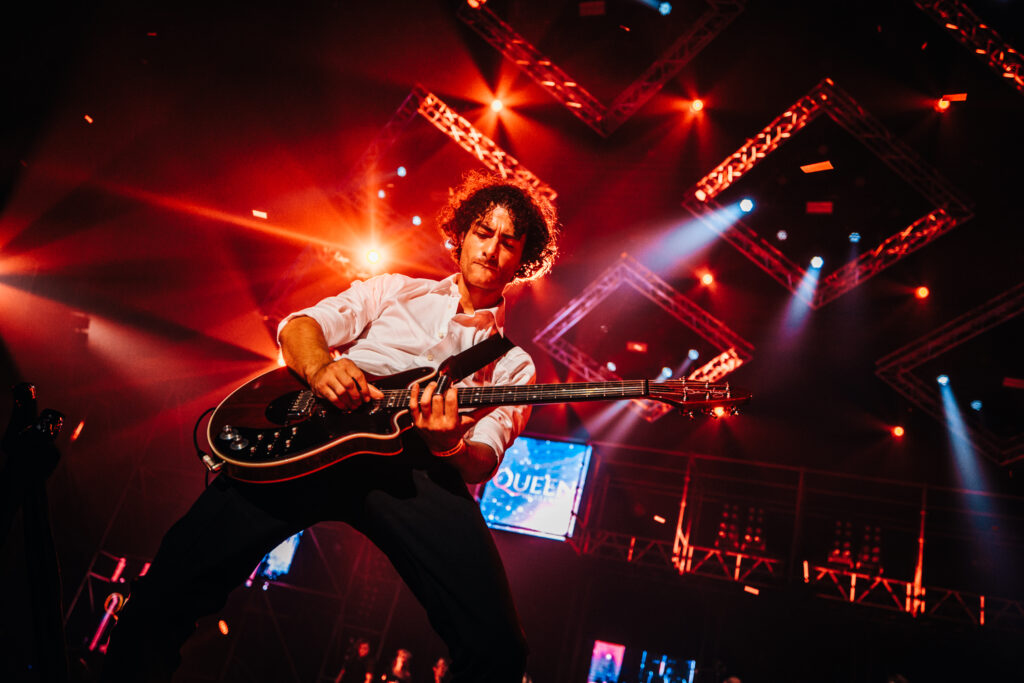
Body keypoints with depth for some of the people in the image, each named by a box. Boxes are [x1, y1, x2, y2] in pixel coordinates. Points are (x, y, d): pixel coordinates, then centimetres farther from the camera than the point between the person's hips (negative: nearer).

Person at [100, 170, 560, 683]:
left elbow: (480, 464, 9)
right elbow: (298, 326, 13)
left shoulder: (512, 366, 23)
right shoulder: (395, 291, 26)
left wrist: (447, 444, -16)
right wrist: (319, 368, -12)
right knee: (169, 586, -15)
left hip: (413, 465, 0)